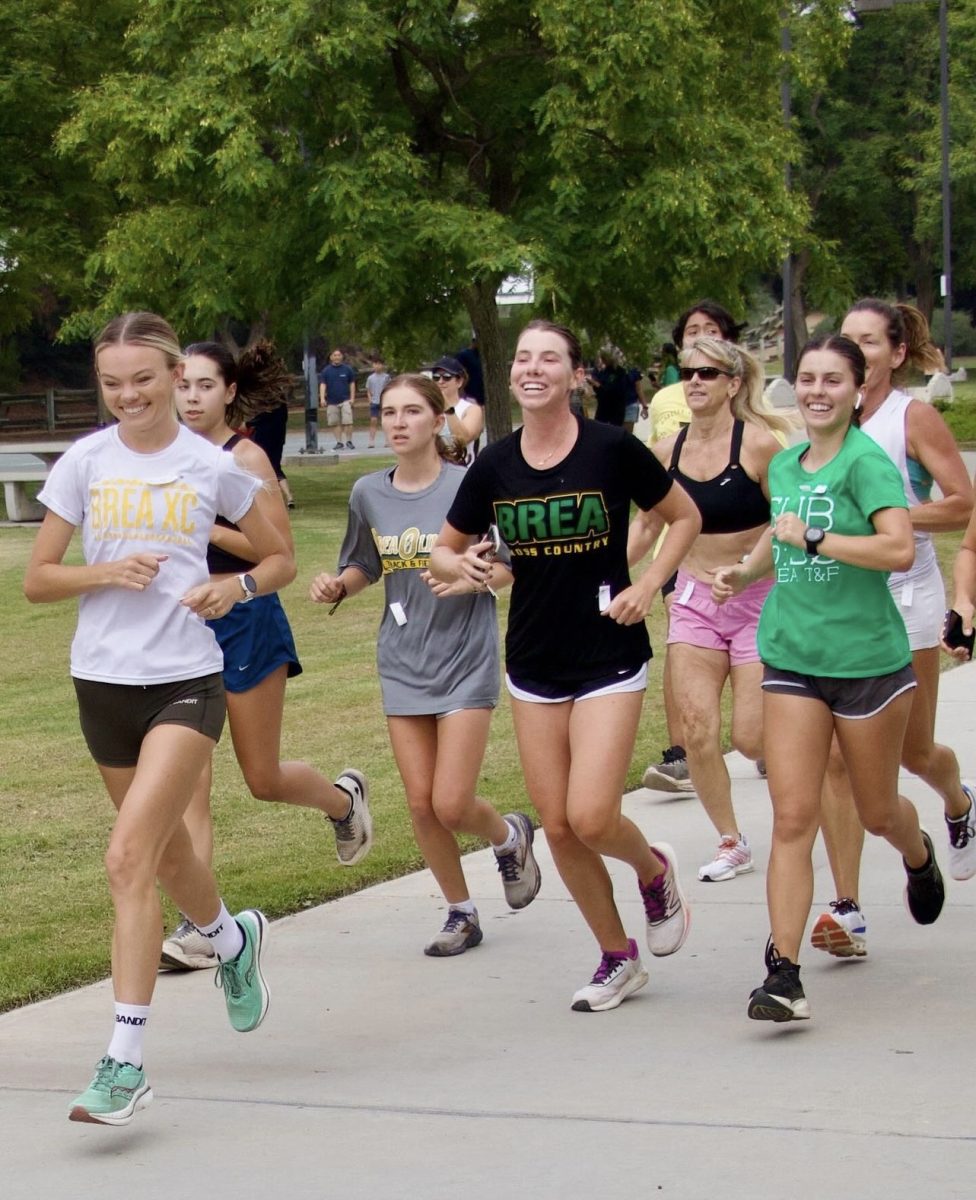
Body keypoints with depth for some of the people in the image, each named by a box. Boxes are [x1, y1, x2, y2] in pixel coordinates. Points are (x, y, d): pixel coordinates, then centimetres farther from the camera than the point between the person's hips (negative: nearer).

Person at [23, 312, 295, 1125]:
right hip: (103, 681, 3)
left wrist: (235, 587, -10)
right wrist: (105, 572, -15)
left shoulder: (213, 469, -1)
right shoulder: (84, 464, 1)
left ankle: (126, 1061, -16)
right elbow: (37, 580, 3)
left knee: (130, 857, -17)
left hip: (187, 681, -3)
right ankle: (234, 941, 52)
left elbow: (280, 560, 11)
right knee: (165, 849, 19)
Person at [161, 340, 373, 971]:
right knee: (190, 781, -3)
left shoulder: (246, 457, -10)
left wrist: (203, 526, -22)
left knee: (264, 779, 6)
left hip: (246, 623, -5)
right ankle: (198, 925, -4)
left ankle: (344, 797, 39)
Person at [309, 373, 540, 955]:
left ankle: (510, 836, 25)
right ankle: (462, 913, 22)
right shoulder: (369, 494, 3)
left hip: (466, 661, -4)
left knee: (452, 805, -9)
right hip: (403, 663, 4)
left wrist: (473, 579, -23)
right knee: (421, 803, 3)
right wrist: (338, 586, -2)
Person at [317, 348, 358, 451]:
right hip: (332, 402, 1)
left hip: (345, 400, -1)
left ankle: (349, 441, -1)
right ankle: (339, 442, 11)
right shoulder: (326, 371, 4)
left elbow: (352, 383, 8)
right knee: (336, 423, 3)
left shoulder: (347, 369, 3)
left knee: (347, 422, -11)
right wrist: (322, 398, -11)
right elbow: (322, 384, 1)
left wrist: (352, 398, 1)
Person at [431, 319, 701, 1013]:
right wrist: (461, 566, -12)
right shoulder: (494, 466, 0)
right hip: (534, 663, 4)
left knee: (591, 817, -15)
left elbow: (686, 518, 3)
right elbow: (445, 552, 11)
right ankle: (618, 958, 24)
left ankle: (655, 870, 20)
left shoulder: (612, 450, -10)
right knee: (558, 826, 5)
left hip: (609, 659, -4)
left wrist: (649, 585, -9)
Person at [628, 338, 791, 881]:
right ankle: (732, 843, 9)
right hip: (695, 600, 4)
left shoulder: (758, 443, -13)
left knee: (752, 738, -5)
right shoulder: (668, 451, 1)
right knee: (697, 729, -6)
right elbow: (646, 526, 13)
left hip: (759, 599, -4)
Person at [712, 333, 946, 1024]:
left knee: (877, 813, 13)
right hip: (792, 657, 4)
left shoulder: (866, 461, -12)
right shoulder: (784, 465, 9)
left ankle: (920, 858, 50)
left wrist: (812, 538, -22)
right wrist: (746, 572, 12)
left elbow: (899, 549, -26)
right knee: (793, 818, -7)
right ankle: (784, 974, -9)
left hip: (868, 658, -4)